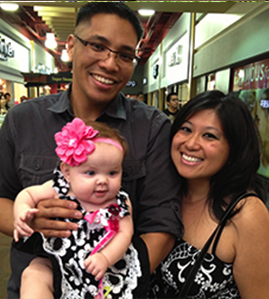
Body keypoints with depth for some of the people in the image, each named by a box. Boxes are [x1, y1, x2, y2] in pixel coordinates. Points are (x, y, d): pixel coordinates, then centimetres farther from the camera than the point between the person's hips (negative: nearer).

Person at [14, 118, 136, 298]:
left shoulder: (120, 203, -9)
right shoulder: (58, 189, -9)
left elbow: (124, 233, -11)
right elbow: (28, 194, 4)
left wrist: (104, 258, -27)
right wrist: (22, 212, -17)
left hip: (102, 269, 1)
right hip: (58, 264, 0)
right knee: (33, 276, -20)